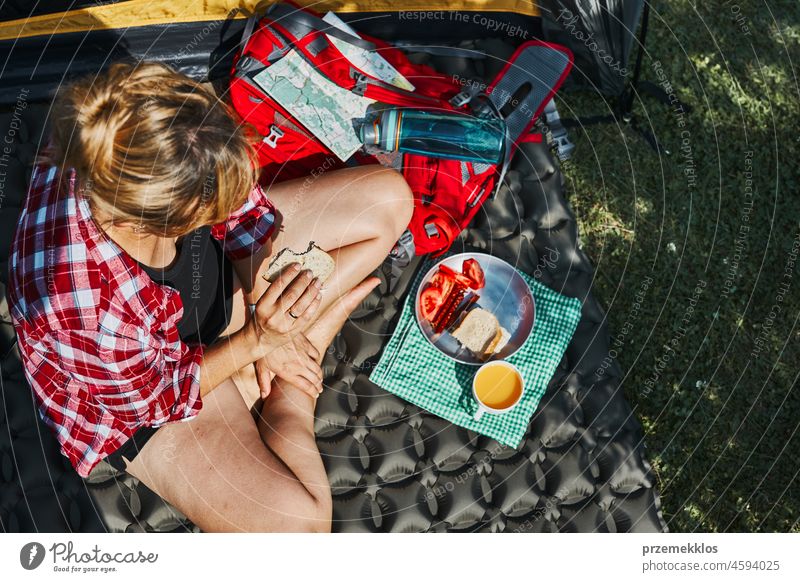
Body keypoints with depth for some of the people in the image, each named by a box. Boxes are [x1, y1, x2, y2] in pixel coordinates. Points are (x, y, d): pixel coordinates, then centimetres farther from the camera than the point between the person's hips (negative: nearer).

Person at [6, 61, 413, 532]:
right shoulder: (85, 310, -44)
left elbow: (247, 206, -9)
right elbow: (151, 398, -22)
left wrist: (268, 308, -14)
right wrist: (256, 338, -28)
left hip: (215, 267, 6)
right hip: (143, 382, -5)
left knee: (388, 197, 0)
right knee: (293, 520, -22)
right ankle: (289, 393, 7)